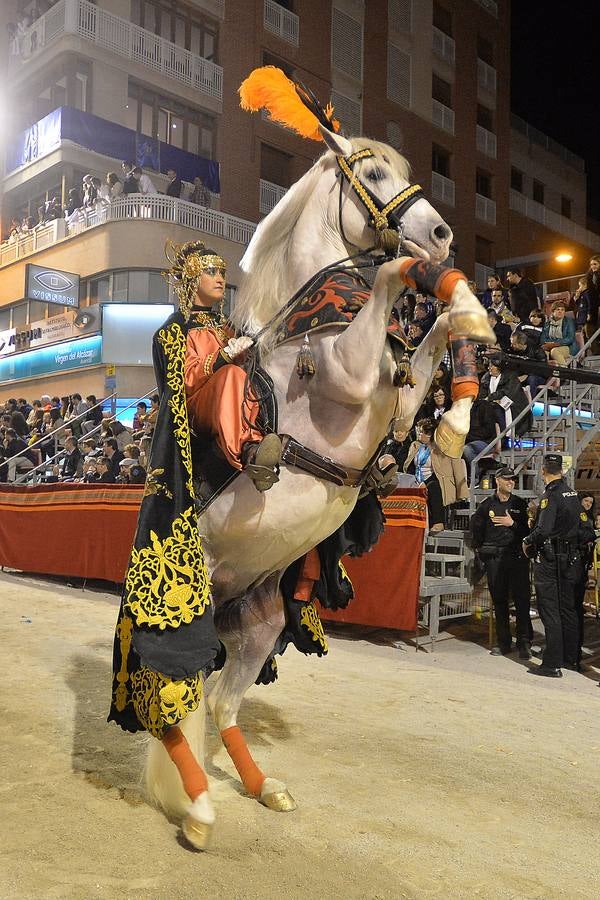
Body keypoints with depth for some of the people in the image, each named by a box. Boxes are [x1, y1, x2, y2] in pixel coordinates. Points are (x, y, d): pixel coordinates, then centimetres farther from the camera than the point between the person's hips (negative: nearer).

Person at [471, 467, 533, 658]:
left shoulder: (520, 504, 8)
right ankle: (504, 642, 14)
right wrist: (481, 550, 11)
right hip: (494, 558, 1)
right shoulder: (487, 505, 8)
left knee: (521, 599, -5)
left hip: (517, 556, -1)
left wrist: (513, 524, -9)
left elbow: (529, 529, 3)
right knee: (499, 601, 5)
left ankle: (524, 642, 1)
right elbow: (476, 528, 15)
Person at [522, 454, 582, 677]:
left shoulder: (551, 495, -17)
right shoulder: (573, 494, 7)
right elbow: (582, 526, 13)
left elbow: (543, 530, -25)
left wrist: (527, 542, -9)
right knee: (568, 609, 16)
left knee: (550, 612, -3)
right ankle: (571, 658, 26)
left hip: (549, 560, -8)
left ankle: (552, 665, 1)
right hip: (570, 558, 8)